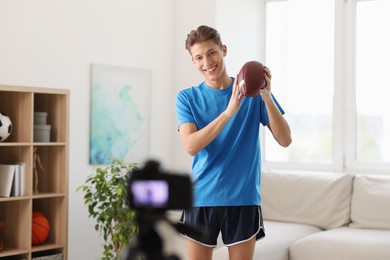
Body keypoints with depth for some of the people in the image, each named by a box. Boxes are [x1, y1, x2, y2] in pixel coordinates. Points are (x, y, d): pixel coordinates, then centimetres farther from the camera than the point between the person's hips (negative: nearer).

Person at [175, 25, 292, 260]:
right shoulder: (187, 98, 1)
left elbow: (285, 140, -6)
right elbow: (191, 146, -15)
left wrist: (266, 96, -19)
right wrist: (229, 112, -25)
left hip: (243, 199, 0)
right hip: (201, 199, 0)